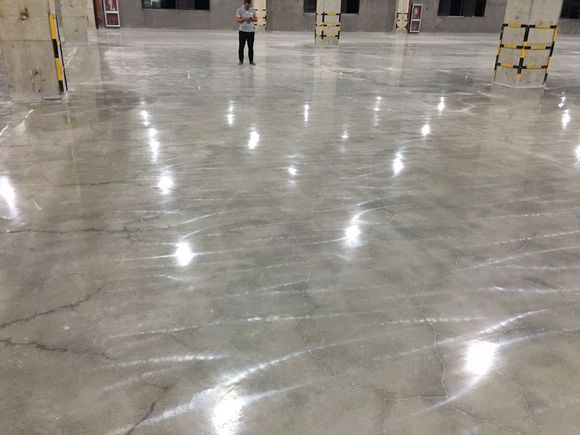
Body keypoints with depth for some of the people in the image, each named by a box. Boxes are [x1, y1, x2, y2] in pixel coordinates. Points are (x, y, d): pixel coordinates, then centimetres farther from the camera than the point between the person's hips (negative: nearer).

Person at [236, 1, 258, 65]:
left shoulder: (253, 10, 7)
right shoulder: (240, 10, -2)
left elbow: (256, 19, 10)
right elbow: (237, 20, -6)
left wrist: (252, 19, -12)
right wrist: (244, 19, -22)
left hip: (251, 31, 2)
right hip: (242, 30, -2)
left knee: (251, 46, 4)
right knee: (241, 46, 1)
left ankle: (251, 60, 13)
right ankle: (241, 60, 10)